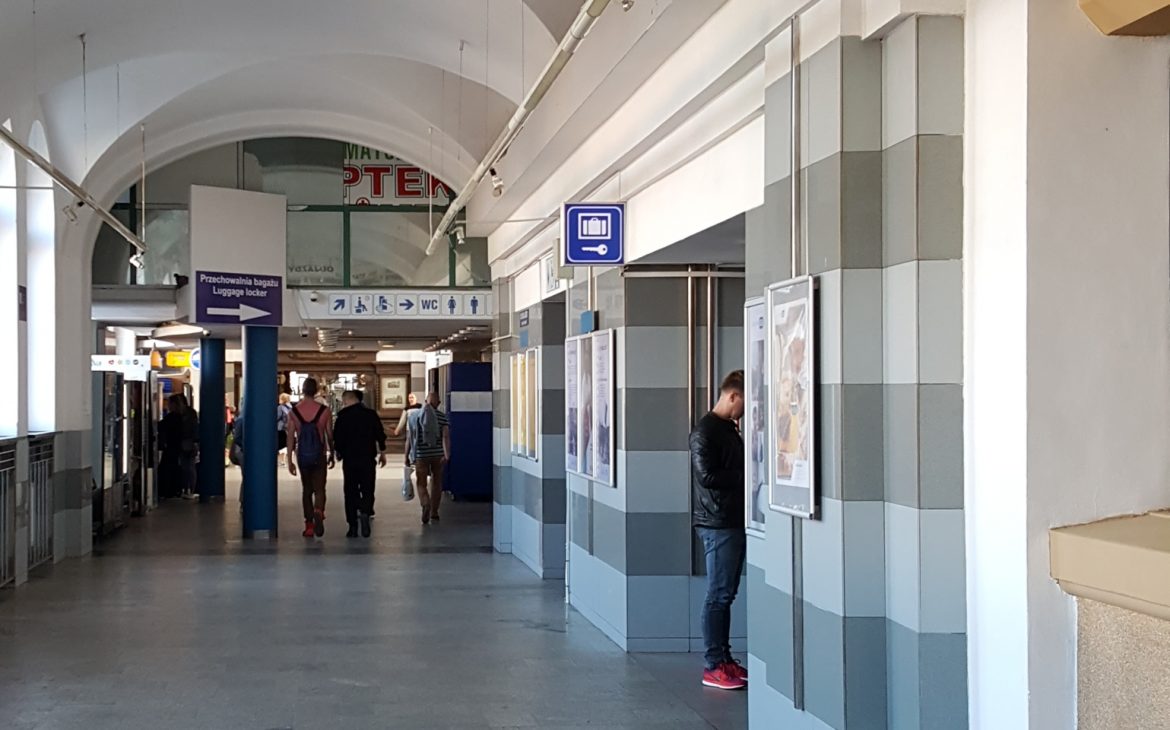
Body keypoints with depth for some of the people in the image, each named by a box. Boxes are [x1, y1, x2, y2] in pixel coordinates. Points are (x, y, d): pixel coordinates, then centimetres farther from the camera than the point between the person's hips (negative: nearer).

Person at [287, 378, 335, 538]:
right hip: (319, 456, -2)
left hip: (302, 456, 2)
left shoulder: (294, 412, -2)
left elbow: (290, 438, -3)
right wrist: (331, 454, 15)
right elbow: (330, 435, 0)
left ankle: (309, 525, 15)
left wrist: (290, 461, 1)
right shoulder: (324, 411, -4)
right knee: (319, 489, 1)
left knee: (306, 490, 15)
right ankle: (318, 513, -29)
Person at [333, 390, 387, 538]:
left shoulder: (342, 417, -4)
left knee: (350, 492, 6)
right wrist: (382, 452, 14)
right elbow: (380, 435, 2)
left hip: (349, 459, 0)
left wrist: (339, 452, 17)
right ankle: (365, 513, -23)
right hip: (368, 459, 0)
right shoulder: (371, 414, 0)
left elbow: (337, 438, -2)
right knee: (367, 489, 6)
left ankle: (353, 526, 3)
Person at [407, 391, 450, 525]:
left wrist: (407, 455, 10)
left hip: (421, 455, -1)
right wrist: (447, 455, -16)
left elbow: (411, 437, 1)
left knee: (421, 484, 4)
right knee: (436, 483, 15)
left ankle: (426, 505, -24)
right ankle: (434, 513, 20)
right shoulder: (442, 416, -2)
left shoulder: (415, 415, 0)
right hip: (437, 454, 1)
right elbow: (446, 436, -13)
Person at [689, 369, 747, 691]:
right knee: (718, 595, -6)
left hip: (734, 521, 9)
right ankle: (713, 666, -1)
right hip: (717, 523, -9)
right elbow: (707, 476, -20)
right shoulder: (705, 431, -12)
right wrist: (746, 476, -15)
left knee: (726, 594, 12)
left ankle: (725, 658, 18)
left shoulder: (731, 429, 17)